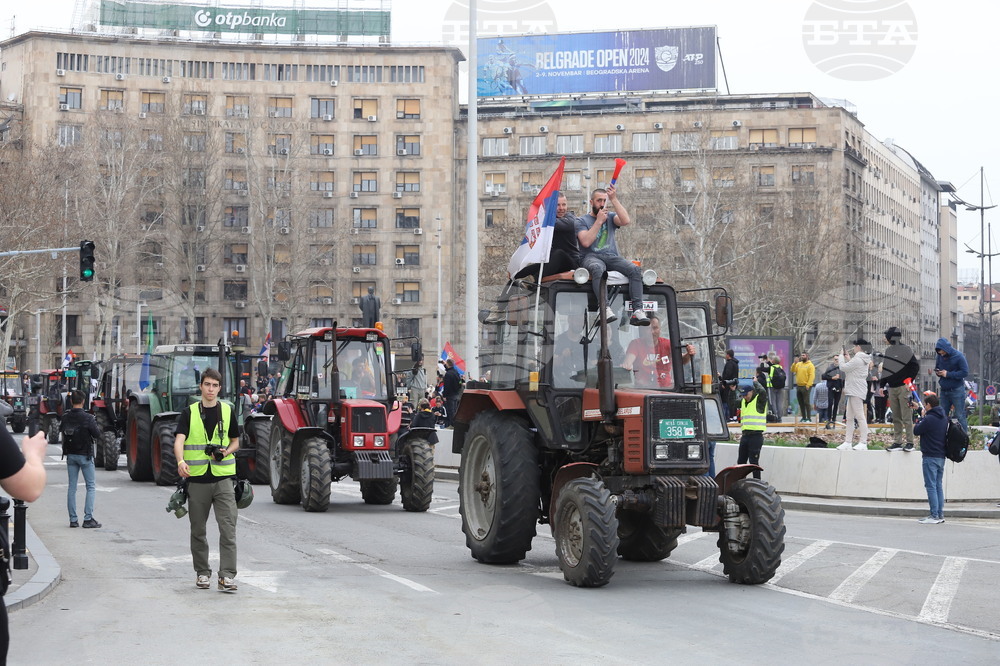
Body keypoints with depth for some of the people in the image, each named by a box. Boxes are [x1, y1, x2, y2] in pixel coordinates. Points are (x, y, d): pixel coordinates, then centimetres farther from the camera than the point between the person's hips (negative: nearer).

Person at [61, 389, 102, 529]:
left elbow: (61, 430, 9)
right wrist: (97, 426, 7)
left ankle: (73, 519, 9)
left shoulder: (65, 418, -3)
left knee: (72, 487, 10)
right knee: (91, 486, 4)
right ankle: (88, 518, -4)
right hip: (85, 455, -4)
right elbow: (97, 435, -12)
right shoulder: (87, 418, -16)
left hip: (70, 455, 4)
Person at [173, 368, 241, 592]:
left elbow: (235, 441, 16)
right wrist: (181, 461, -30)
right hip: (197, 478, 0)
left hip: (223, 477, 0)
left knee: (228, 528, -9)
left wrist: (226, 452, -7)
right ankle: (202, 573, 22)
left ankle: (227, 575, -9)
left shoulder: (227, 411, 8)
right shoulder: (189, 413, 3)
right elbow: (179, 441, -10)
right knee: (198, 530, 9)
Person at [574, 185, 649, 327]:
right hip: (591, 257, -3)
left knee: (634, 269, -26)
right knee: (598, 268, -41)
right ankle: (605, 309, -49)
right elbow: (586, 242, -7)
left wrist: (614, 199, -4)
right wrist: (599, 221, -5)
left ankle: (637, 311, -35)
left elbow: (626, 220, -3)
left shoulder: (610, 217, 21)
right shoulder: (582, 221, 12)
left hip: (611, 256, 4)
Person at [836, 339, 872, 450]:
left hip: (856, 391, -11)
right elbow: (851, 368, 20)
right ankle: (848, 442, 15)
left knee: (860, 416, -11)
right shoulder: (863, 360, 16)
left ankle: (863, 443, -13)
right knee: (849, 417, 12)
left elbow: (843, 368, -14)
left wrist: (841, 356, 0)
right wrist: (848, 358, 15)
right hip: (853, 391, 11)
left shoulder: (858, 359, -16)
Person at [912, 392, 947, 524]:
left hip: (931, 457, -8)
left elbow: (916, 431, -9)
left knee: (931, 486, -5)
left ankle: (934, 516, -8)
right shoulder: (944, 418, 10)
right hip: (941, 456, 8)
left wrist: (922, 417, 3)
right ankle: (940, 514, 14)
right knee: (939, 486, 12)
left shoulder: (929, 419, -17)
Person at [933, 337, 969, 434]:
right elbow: (936, 368, 19)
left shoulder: (958, 356, -13)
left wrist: (948, 374, -19)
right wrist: (938, 372, -6)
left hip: (957, 390, -6)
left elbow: (965, 372, -16)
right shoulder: (940, 356, 4)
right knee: (942, 415, 9)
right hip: (944, 390, 6)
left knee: (960, 416, -5)